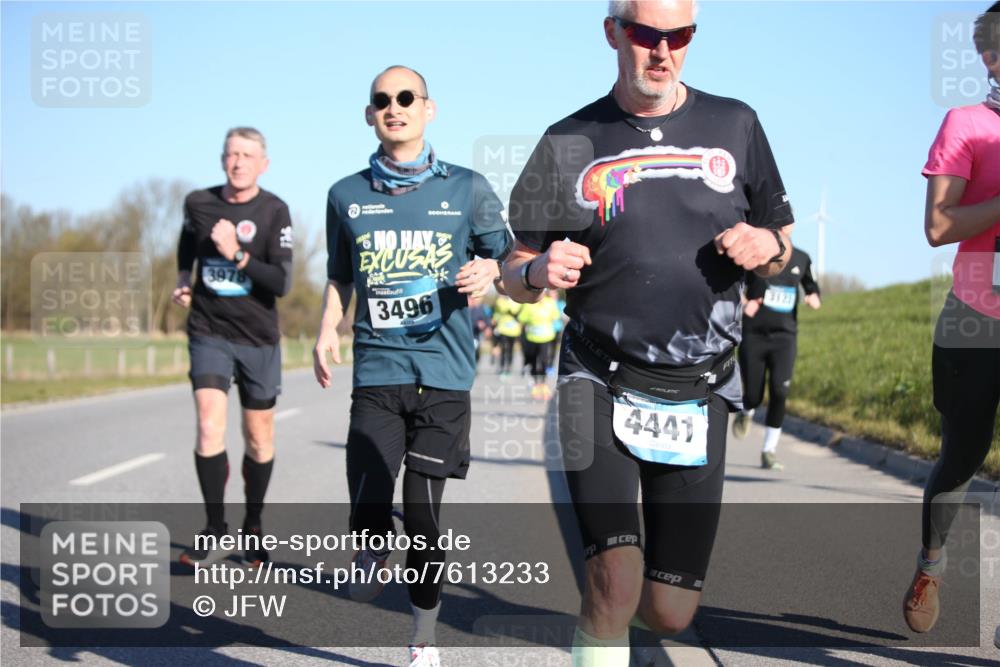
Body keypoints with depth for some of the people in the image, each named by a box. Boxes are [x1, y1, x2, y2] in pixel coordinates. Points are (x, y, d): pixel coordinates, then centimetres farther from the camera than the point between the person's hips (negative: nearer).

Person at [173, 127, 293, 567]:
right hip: (209, 333, 1)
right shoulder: (198, 203, 0)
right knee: (210, 429, -16)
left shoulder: (273, 212, -9)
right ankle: (215, 531, -4)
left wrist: (237, 255, -27)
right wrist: (183, 281, 9)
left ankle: (253, 528, 28)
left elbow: (282, 283, -17)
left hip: (259, 339, 0)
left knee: (259, 439, 9)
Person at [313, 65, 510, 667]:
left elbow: (510, 262, 9)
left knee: (424, 513, 2)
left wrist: (490, 269, -14)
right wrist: (327, 332, 8)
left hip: (443, 373, -1)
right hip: (376, 371, 1)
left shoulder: (467, 189, 5)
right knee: (369, 506, -15)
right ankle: (374, 553, 23)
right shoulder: (347, 196, 11)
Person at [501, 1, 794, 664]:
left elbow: (780, 247, 16)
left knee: (669, 613, 5)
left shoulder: (734, 126, 8)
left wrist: (767, 246, -8)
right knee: (617, 582, -21)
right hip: (601, 383, -2)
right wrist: (539, 272, -17)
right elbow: (516, 275, 7)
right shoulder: (570, 143, 3)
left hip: (699, 393, 2)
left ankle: (610, 604, 38)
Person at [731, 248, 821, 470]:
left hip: (784, 337, 2)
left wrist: (814, 298, -3)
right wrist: (743, 304, -17)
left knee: (779, 392, -13)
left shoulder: (801, 259, 5)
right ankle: (746, 413, 39)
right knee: (753, 396, -1)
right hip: (753, 335, -1)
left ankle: (769, 450, -1)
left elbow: (811, 286, 21)